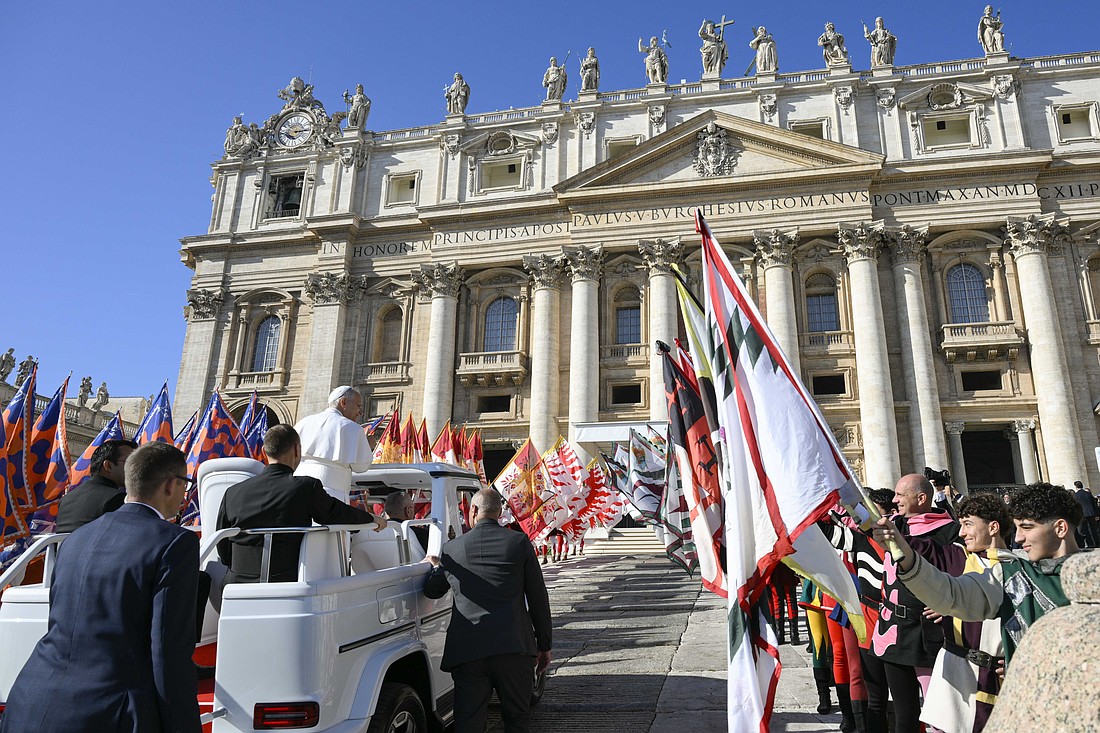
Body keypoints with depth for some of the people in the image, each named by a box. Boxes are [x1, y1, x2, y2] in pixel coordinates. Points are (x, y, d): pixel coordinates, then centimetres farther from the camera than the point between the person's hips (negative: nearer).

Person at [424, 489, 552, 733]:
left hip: (467, 649, 1)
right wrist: (544, 645, 11)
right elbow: (538, 598, 3)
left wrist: (435, 566, 40)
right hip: (513, 647, 0)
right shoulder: (520, 542, 1)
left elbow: (432, 591, 19)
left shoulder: (452, 548, 5)